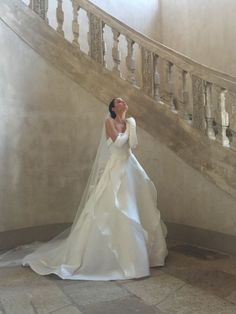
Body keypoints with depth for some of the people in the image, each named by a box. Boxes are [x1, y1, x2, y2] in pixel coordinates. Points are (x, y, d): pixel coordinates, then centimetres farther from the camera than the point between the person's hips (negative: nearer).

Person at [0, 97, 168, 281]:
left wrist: (131, 125, 0)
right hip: (115, 170, -7)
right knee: (108, 212, -8)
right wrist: (128, 129, -2)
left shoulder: (130, 122, 12)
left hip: (130, 169, 7)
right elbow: (118, 142, -17)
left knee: (134, 210, 12)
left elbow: (133, 144, 0)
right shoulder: (109, 121, -5)